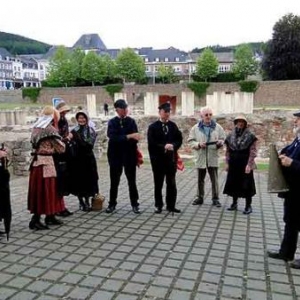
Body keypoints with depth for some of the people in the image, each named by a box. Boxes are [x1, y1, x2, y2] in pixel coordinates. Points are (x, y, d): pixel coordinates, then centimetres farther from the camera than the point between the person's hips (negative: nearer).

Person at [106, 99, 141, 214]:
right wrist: (128, 137, -23)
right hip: (115, 155, 0)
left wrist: (122, 139, -20)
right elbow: (112, 137, -15)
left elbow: (135, 138, -7)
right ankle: (112, 204, 21)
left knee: (132, 181, 6)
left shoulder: (131, 121, 1)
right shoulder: (112, 122, 1)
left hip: (129, 155, 0)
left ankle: (134, 204, 16)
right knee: (114, 181, 8)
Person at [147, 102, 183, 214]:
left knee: (171, 183, 7)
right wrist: (164, 147, -19)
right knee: (158, 184, 6)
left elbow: (179, 140, 6)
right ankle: (158, 205, 17)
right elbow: (151, 143, -9)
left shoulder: (173, 126, 8)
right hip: (158, 159, -2)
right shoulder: (153, 127, -1)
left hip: (171, 158, 3)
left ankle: (171, 205, 16)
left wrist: (173, 146, -13)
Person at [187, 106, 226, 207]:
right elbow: (190, 141, 2)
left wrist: (220, 142, -15)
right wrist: (198, 144, -15)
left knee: (214, 179, 2)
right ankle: (200, 197, 23)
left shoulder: (217, 127, 4)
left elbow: (223, 139, 7)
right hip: (200, 158, 0)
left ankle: (215, 198, 13)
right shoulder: (195, 128, 2)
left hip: (213, 158, 0)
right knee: (200, 179, 10)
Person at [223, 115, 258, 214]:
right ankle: (234, 203, 23)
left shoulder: (250, 136, -5)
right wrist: (227, 163, 4)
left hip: (245, 164, -4)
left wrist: (249, 164, -15)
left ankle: (248, 206, 10)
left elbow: (253, 152, -9)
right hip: (233, 164, 4)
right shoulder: (230, 136, 7)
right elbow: (228, 151, 10)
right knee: (233, 183, 10)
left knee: (246, 184, 1)